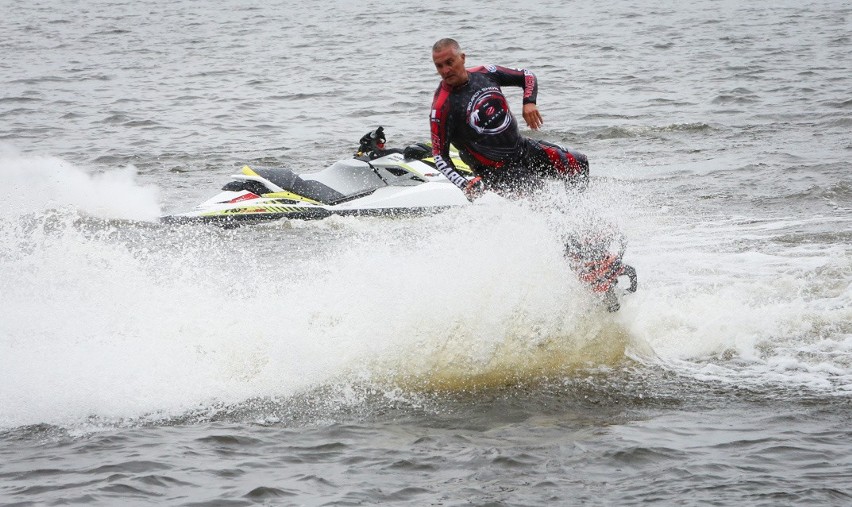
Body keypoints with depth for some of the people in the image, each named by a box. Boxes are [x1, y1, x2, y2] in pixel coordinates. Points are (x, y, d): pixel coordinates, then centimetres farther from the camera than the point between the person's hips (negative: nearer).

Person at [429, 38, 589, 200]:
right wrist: (464, 185, -29)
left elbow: (527, 76, 13)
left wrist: (529, 102, -8)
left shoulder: (484, 74, 0)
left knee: (578, 163, 4)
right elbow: (440, 157, -15)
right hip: (497, 169, -6)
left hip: (523, 148, 6)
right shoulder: (442, 107, -16)